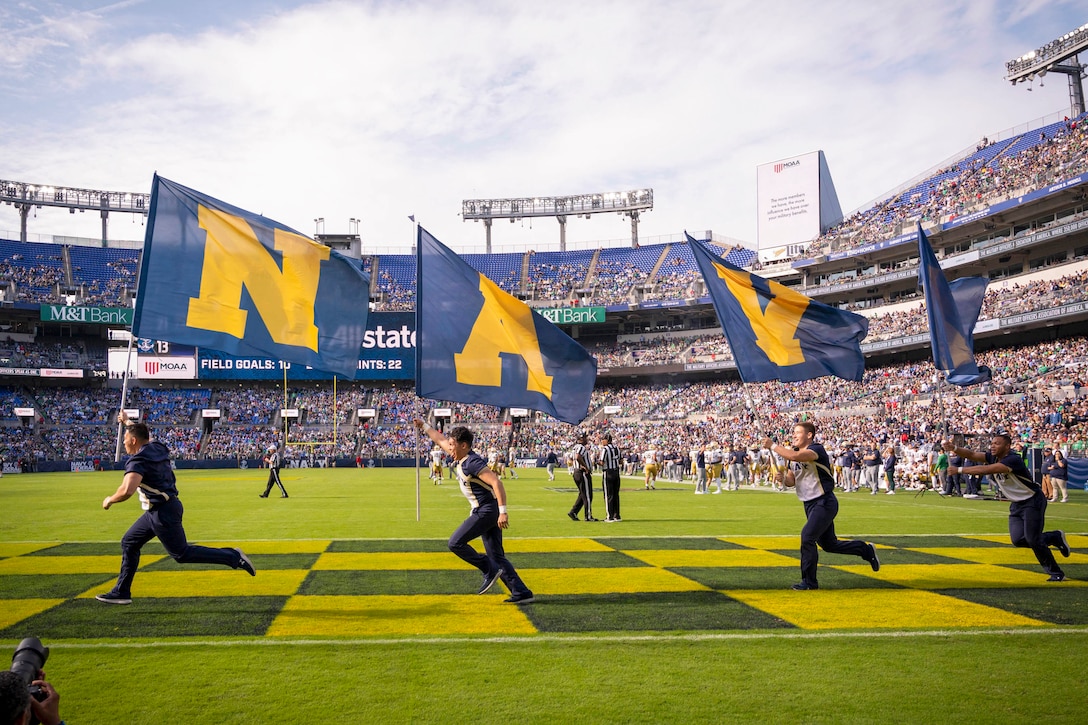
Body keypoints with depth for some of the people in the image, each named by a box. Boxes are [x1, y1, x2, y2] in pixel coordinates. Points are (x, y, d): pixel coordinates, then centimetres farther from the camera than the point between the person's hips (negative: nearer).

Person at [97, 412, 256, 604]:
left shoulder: (139, 460, -19)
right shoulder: (156, 447, 7)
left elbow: (127, 491, -33)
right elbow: (144, 434, 33)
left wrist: (110, 500, -13)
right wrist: (127, 422, 47)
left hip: (163, 512, -10)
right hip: (155, 511, 10)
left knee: (182, 554, -4)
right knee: (129, 543, 17)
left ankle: (233, 557, -5)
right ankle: (121, 592, 23)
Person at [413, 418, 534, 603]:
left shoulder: (472, 463, -19)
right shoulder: (460, 458, 8)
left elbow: (496, 482, -26)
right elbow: (441, 440, 25)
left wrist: (503, 511, -29)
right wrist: (424, 426, 30)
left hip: (487, 510, -10)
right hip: (484, 511, 10)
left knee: (456, 543, -8)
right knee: (497, 556, 10)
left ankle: (490, 571, -1)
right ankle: (521, 593, 10)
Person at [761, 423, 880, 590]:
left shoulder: (817, 449, -18)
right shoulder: (793, 452, 7)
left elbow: (795, 456, -38)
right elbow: (791, 481, 10)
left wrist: (773, 446, -30)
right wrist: (784, 478, -13)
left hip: (824, 502, -9)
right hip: (809, 505, 9)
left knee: (807, 537, -17)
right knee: (828, 544, 17)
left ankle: (809, 581, -3)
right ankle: (866, 550, 38)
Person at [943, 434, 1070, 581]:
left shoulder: (1013, 460, -28)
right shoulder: (992, 457, -3)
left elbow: (986, 470, -38)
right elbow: (972, 455, -15)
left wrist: (960, 470, -41)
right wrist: (954, 448, -33)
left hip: (1032, 501, -8)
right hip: (1016, 504, 8)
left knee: (1032, 540, -10)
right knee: (1018, 540, 1)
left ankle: (1057, 573, 10)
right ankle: (1055, 537, 25)